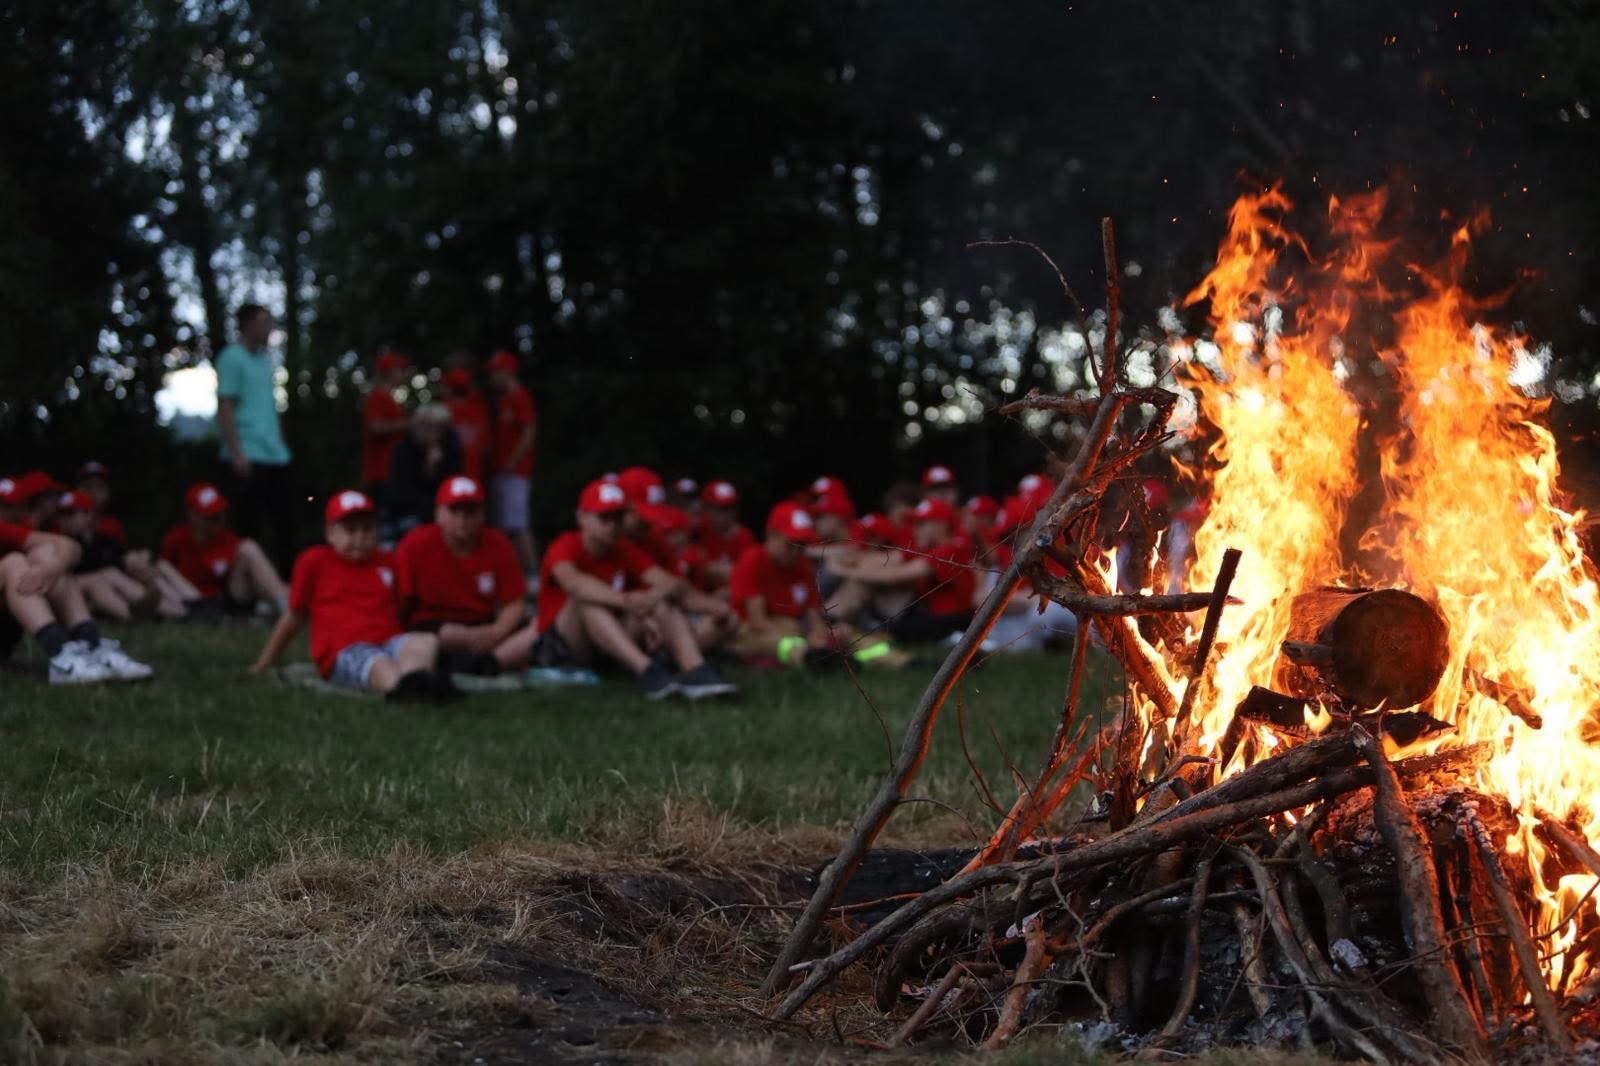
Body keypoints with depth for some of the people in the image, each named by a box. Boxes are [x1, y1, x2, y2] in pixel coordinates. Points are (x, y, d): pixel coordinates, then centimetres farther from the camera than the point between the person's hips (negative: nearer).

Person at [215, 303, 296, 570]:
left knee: (284, 519, 8)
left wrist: (280, 444, 16)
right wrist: (237, 454, -18)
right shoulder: (232, 358, -7)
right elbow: (225, 408, -12)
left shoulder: (266, 359, 17)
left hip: (274, 456, 8)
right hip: (248, 458, -8)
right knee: (251, 527, -5)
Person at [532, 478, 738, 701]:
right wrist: (625, 601, -49)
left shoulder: (626, 553, 5)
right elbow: (572, 582, -36)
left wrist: (652, 597, -36)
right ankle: (646, 670, -49)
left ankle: (695, 670, -40)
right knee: (586, 598, -31)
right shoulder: (565, 547, -11)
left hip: (614, 650, 5)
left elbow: (671, 583, -11)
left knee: (661, 603, -15)